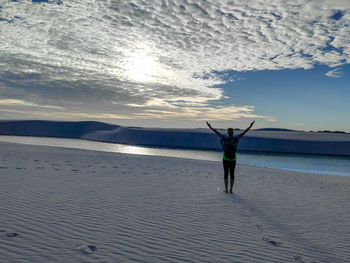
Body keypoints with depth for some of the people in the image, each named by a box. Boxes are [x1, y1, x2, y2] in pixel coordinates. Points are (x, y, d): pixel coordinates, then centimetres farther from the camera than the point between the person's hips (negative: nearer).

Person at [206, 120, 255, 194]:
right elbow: (243, 133, -1)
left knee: (226, 173, 6)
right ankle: (231, 190, 8)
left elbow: (216, 132, 4)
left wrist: (210, 127, 13)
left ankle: (226, 189, 6)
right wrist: (250, 127, 4)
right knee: (232, 174, 7)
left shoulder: (224, 138, -4)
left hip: (225, 159, 0)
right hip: (233, 160, 0)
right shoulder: (235, 139, -4)